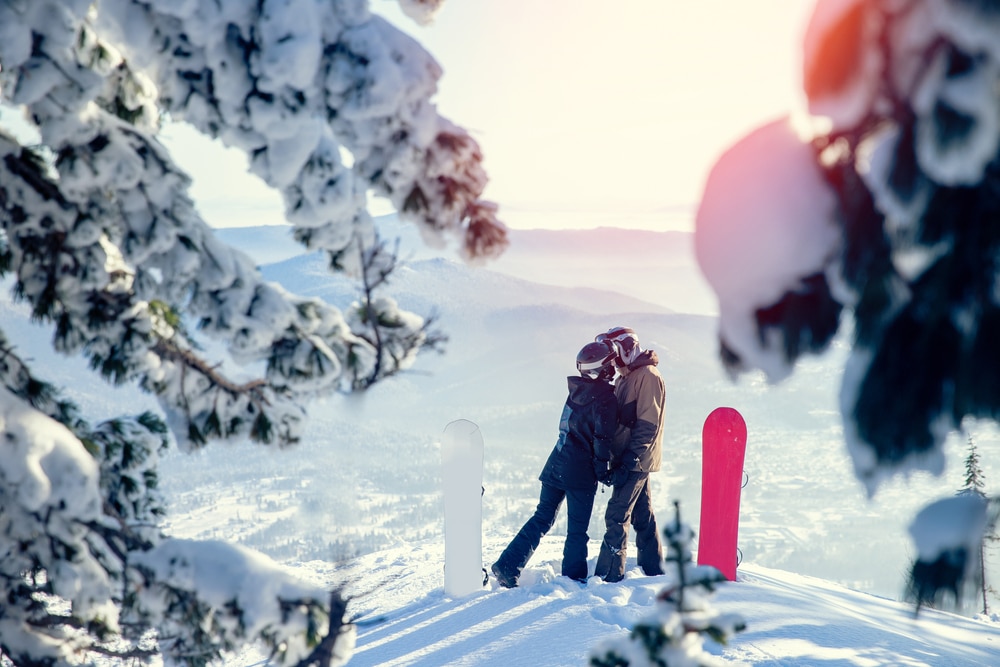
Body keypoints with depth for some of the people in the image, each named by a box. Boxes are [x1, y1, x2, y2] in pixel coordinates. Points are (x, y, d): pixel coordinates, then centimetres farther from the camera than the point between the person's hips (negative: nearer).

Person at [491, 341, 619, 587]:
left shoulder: (577, 389, 9)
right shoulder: (605, 396, -13)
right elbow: (603, 437, -16)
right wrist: (604, 469, -8)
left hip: (556, 465, 7)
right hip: (581, 473, -7)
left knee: (542, 518, 13)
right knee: (577, 529, 4)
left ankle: (507, 566, 8)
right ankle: (574, 579, 11)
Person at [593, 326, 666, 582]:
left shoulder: (648, 376, -14)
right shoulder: (625, 377, 16)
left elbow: (648, 426, -20)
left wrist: (629, 461, -23)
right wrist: (614, 460, 14)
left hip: (636, 462, -9)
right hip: (628, 461, 9)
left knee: (616, 516, -11)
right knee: (642, 515, 14)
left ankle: (609, 575, -11)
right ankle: (654, 568, 21)